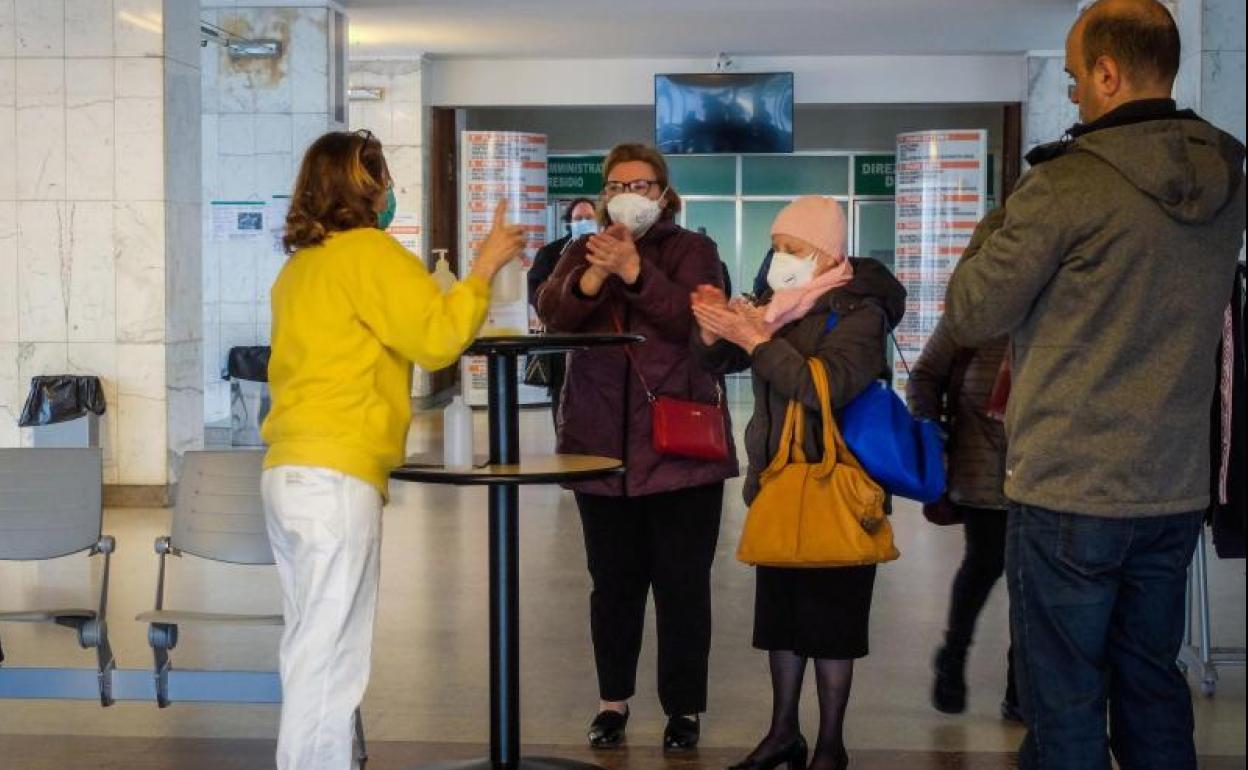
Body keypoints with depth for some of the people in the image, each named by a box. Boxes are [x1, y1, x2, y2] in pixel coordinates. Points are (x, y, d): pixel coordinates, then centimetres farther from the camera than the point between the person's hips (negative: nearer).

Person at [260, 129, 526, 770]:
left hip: (287, 472, 8)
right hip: (336, 477, -8)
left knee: (309, 652, 12)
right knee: (331, 659, -6)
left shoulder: (300, 265, 17)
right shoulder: (368, 250, -6)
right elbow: (436, 339, -10)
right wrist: (484, 267, -1)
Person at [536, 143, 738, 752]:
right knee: (613, 582, 10)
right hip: (602, 444, 3)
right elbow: (553, 312, -9)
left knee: (682, 583, 2)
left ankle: (684, 707, 13)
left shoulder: (692, 250, 3)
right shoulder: (585, 252, 11)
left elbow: (695, 318, -16)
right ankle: (613, 700, 23)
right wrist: (593, 276, -28)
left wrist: (634, 272, -29)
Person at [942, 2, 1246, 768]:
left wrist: (1001, 236, 9)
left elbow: (970, 316, -9)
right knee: (1153, 687, 16)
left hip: (1069, 492, -6)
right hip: (1175, 489, 6)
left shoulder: (1068, 184, -16)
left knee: (1066, 705, 3)